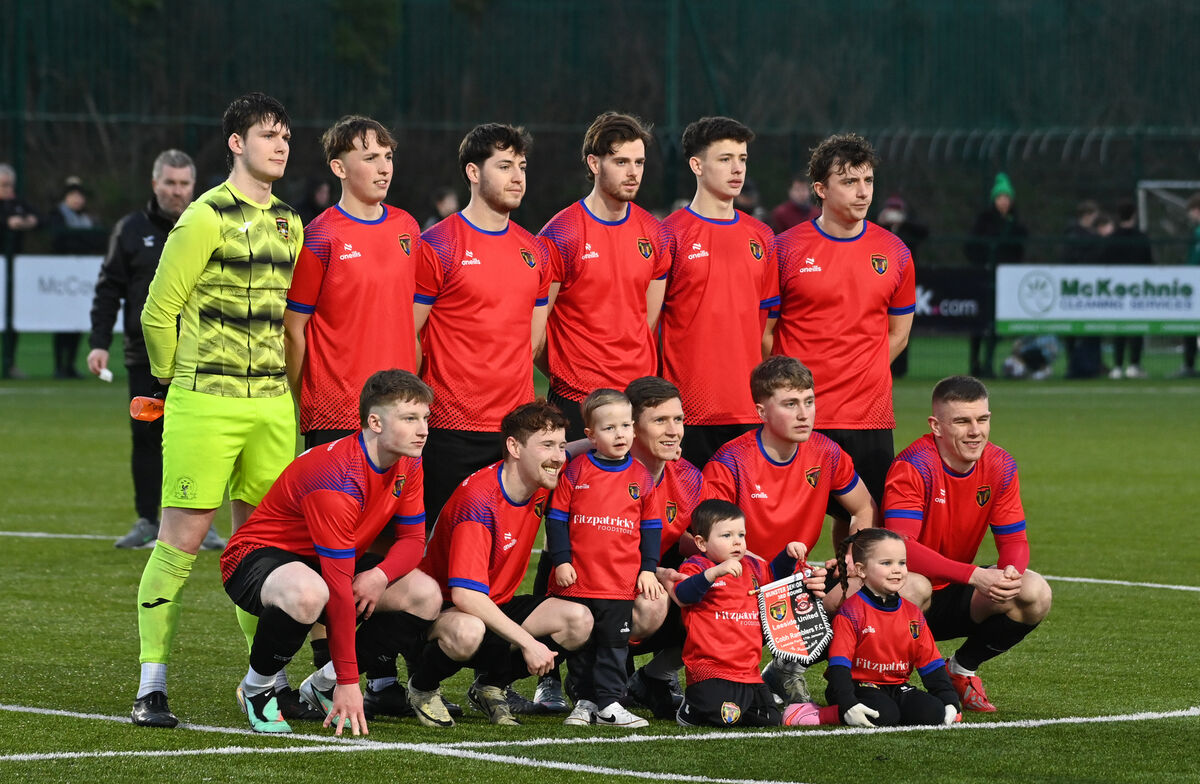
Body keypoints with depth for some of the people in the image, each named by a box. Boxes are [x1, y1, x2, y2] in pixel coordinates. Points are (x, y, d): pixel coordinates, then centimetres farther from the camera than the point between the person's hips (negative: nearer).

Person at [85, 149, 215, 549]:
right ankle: (147, 522, 13)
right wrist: (99, 343, -4)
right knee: (146, 439, 4)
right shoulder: (132, 230, 4)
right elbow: (108, 289, 5)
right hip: (145, 358, 1)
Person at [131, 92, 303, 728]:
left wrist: (280, 381, 17)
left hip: (273, 406, 6)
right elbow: (159, 310, -4)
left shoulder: (290, 224, 14)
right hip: (206, 406, -6)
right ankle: (151, 685, -3)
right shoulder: (206, 218, -7)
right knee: (182, 537, -6)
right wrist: (178, 377, 6)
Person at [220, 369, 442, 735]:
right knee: (308, 594, -43)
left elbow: (412, 538, 3)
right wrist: (349, 681, -32)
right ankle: (257, 687, -13)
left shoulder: (407, 464, -6)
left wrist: (381, 575, -23)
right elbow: (339, 586, -33)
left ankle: (322, 687, 3)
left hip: (330, 559, 8)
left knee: (427, 596, -9)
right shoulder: (337, 476, -32)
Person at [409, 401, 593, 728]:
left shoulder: (542, 484, -4)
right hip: (442, 608, -8)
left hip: (496, 606, 8)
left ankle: (489, 686, 5)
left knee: (579, 620, -15)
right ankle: (422, 686, -7)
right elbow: (465, 594, -35)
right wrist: (528, 642, -35)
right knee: (467, 632, -42)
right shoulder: (479, 498, -28)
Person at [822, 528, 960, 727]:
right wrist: (848, 706, -27)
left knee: (932, 713, -21)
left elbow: (931, 663, 12)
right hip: (861, 686, -5)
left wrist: (950, 702, 0)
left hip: (897, 687, 5)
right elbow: (839, 663, -13)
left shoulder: (912, 614, 11)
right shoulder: (851, 613, -7)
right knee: (883, 715, -34)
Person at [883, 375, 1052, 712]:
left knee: (1034, 594, -17)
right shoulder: (913, 467, -23)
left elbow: (1014, 541, -2)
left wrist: (1010, 571, -28)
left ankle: (963, 668, 8)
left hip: (955, 599, 6)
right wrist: (976, 576, -42)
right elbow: (901, 548, -34)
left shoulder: (1000, 466, -5)